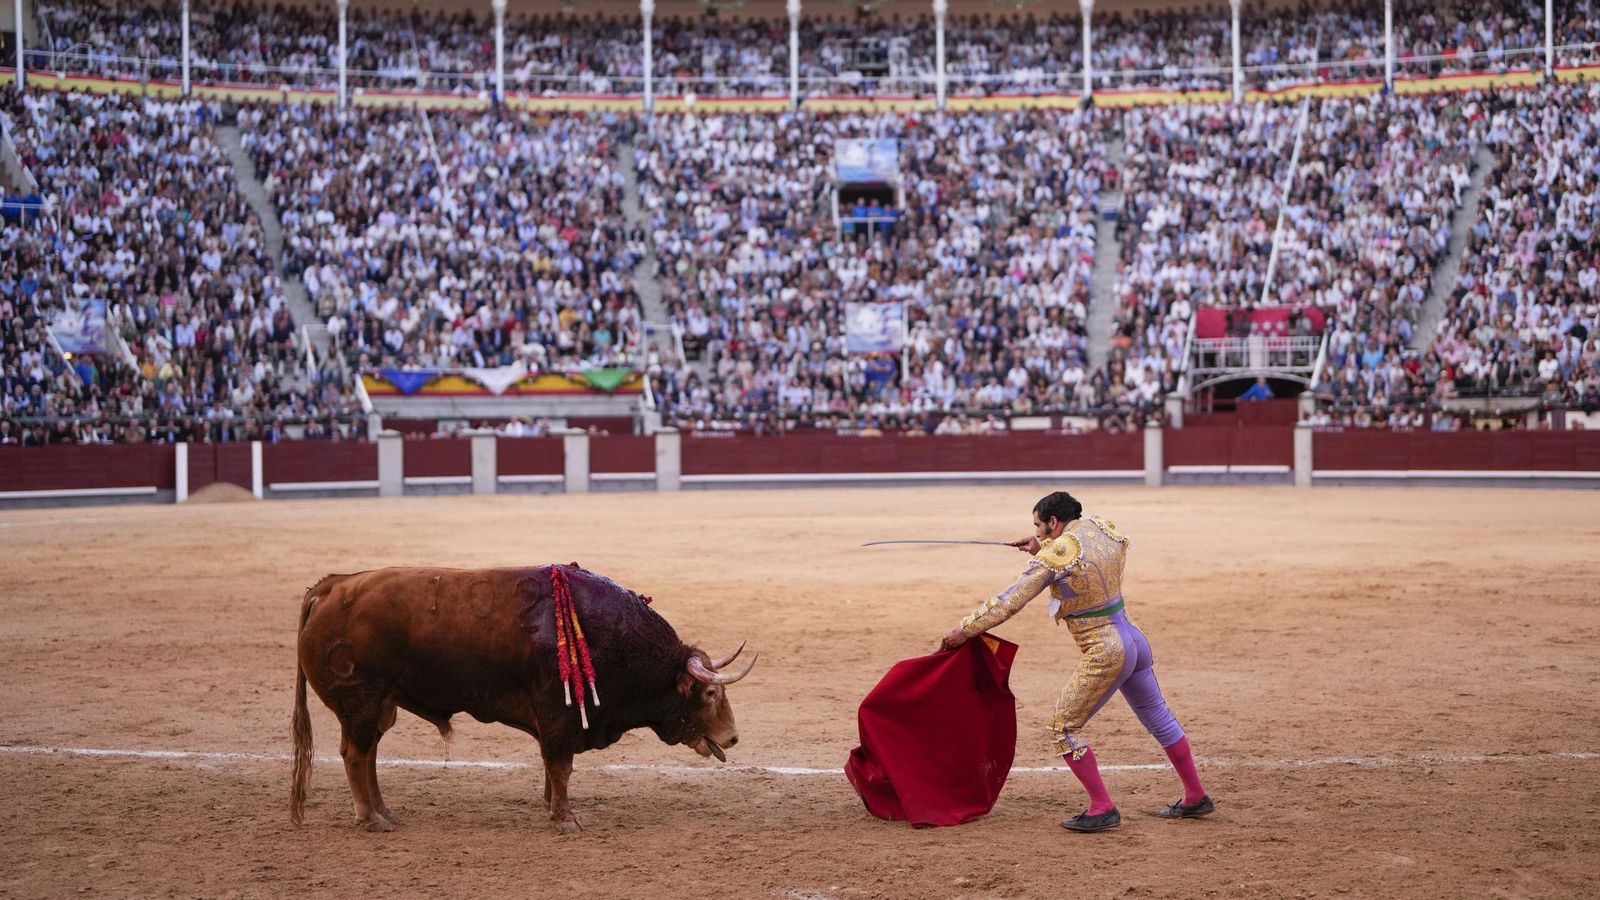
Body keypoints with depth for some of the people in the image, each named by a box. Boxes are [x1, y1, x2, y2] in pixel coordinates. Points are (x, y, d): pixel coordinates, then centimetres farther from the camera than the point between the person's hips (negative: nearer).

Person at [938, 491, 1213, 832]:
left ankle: (1102, 809, 0)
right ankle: (1196, 798, 32)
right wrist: (1043, 547, 16)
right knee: (1158, 718, 22)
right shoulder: (1101, 528, 4)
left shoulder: (1055, 555, -14)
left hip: (1104, 653, -8)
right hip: (1134, 640, 8)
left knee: (1064, 727, 2)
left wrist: (965, 629, -4)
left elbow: (1010, 601, -12)